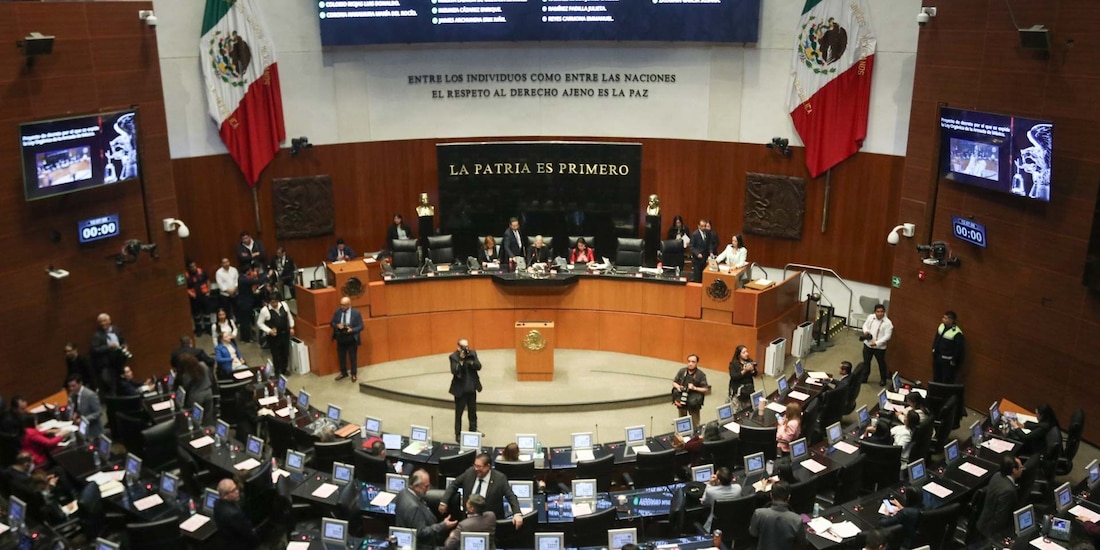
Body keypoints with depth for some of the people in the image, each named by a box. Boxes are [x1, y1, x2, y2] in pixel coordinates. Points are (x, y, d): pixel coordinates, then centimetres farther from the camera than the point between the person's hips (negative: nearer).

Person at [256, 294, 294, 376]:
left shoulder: (284, 305, -10)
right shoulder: (265, 310, -22)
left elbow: (289, 316, 8)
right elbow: (259, 323, -12)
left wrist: (291, 327, 7)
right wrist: (269, 330, -22)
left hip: (285, 333, 4)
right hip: (273, 336, -4)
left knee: (285, 352, 20)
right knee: (276, 354, 10)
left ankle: (285, 369, 42)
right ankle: (278, 371, 30)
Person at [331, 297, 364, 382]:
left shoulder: (356, 313, -14)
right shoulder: (337, 311, -5)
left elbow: (361, 327, -10)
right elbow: (332, 323, 4)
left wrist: (352, 330, -28)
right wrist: (337, 325, -19)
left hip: (351, 340, -3)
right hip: (340, 339, 3)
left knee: (353, 358, 10)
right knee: (341, 357, 18)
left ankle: (354, 374, 28)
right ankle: (343, 373, 38)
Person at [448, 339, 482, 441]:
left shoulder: (473, 354, 0)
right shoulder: (453, 357, -13)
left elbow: (479, 366, -8)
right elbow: (454, 371, -24)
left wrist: (470, 361, -24)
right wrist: (461, 360, -31)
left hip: (472, 388, 5)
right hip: (460, 389, -5)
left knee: (473, 410, 19)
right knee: (458, 412, 3)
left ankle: (473, 429, 36)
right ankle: (458, 434, 12)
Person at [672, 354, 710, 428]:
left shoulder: (701, 374, -7)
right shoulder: (682, 371, 0)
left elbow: (705, 389, -5)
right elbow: (674, 382, 12)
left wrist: (695, 388, -18)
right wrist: (677, 386, -10)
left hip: (693, 400, -2)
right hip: (682, 399, 2)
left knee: (695, 424, 1)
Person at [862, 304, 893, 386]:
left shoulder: (887, 323, -20)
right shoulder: (870, 317, -4)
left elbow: (887, 336, -21)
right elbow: (865, 325, 12)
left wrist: (877, 343, -28)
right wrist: (865, 331, -11)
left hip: (880, 347, -4)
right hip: (867, 344, 4)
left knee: (881, 363, 15)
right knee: (866, 362, 16)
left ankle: (883, 379, 36)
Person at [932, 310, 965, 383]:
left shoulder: (957, 333, -23)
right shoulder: (941, 326, -1)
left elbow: (958, 349, -17)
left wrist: (954, 361, -10)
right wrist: (934, 350, 16)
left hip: (948, 361, -7)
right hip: (937, 357, 7)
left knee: (947, 381, 0)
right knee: (936, 379, 19)